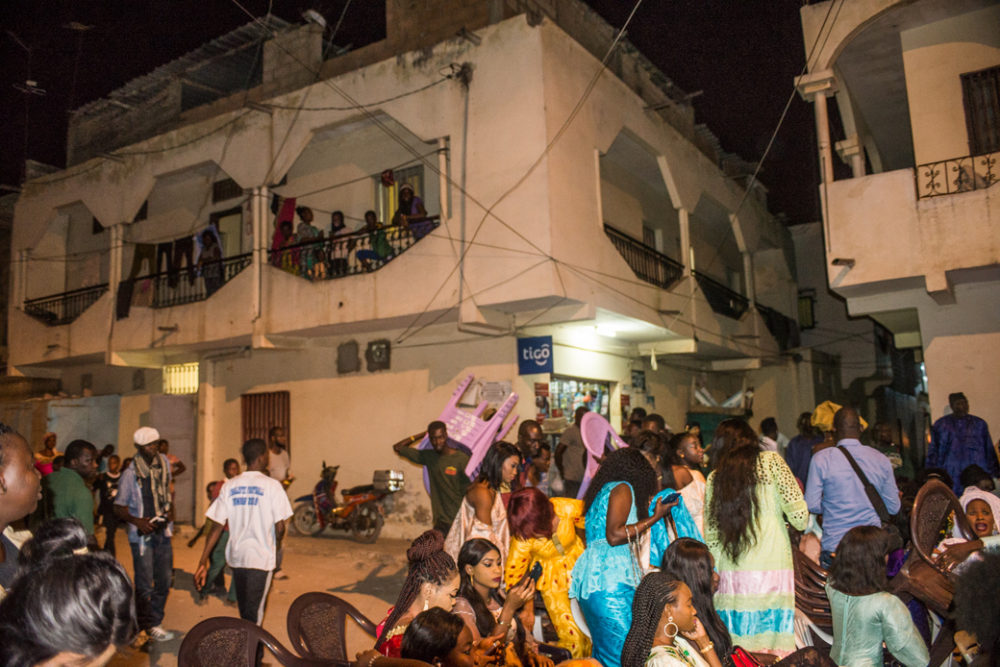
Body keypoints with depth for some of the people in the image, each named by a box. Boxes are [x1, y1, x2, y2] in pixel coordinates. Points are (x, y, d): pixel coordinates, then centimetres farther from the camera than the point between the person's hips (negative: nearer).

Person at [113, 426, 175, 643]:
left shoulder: (164, 463, 4)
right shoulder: (130, 474, -11)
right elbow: (119, 507, -7)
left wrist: (170, 509, 3)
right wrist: (138, 521, -22)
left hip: (163, 532, 5)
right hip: (141, 535, -5)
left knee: (164, 581, 10)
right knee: (144, 584, 1)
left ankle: (155, 623, 25)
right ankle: (146, 627, 17)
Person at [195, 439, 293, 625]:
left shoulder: (229, 486, 1)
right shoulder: (271, 485, -11)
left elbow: (217, 527, -3)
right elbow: (280, 527, -12)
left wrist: (203, 562, -1)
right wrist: (275, 544, 10)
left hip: (236, 555, 5)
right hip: (261, 557, -5)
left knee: (244, 610, 23)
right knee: (254, 613, 3)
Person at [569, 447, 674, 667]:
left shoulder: (602, 491, 22)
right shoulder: (622, 488, -3)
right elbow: (614, 535, -13)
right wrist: (655, 517, -6)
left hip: (591, 576, 9)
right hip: (612, 578, -9)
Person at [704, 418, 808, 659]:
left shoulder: (715, 478, 10)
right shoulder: (770, 461, 3)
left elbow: (710, 537, 10)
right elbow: (799, 517, -3)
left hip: (732, 575, 2)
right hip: (772, 570, -2)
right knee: (775, 652, 2)